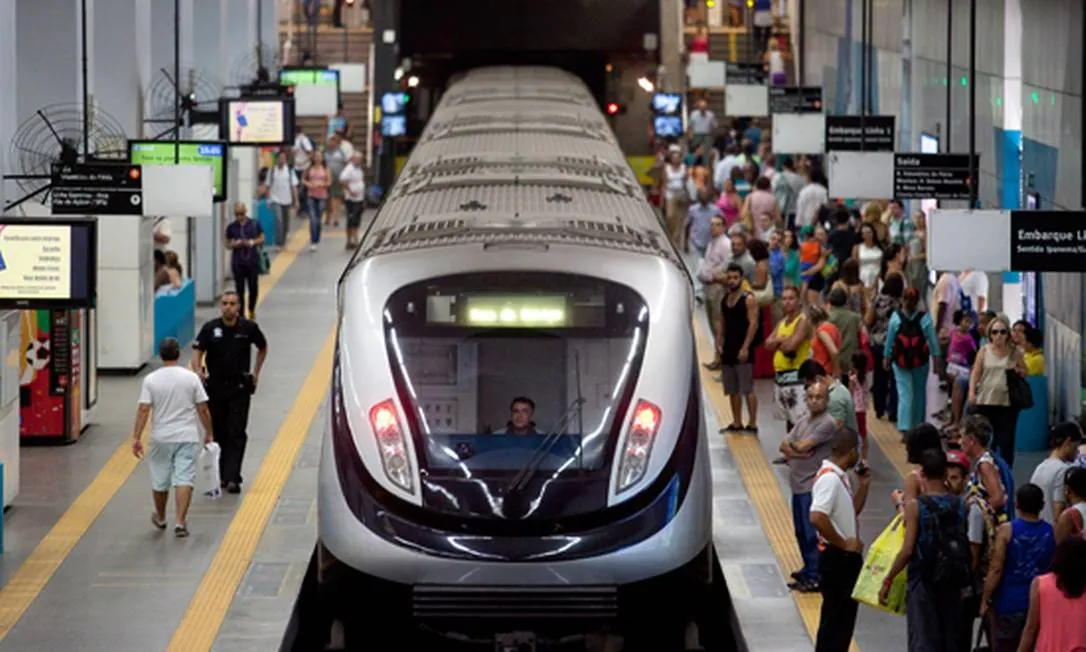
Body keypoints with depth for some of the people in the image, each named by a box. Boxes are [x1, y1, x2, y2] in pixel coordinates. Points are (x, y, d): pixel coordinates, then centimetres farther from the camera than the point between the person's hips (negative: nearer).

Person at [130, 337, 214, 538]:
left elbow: (143, 410, -10)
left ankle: (160, 518, 33)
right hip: (187, 437, -1)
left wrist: (136, 438, -7)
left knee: (159, 481, 16)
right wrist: (209, 433, 10)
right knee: (184, 480, -3)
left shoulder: (150, 380, -6)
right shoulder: (191, 378, -4)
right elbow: (203, 409, -2)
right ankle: (180, 522, -11)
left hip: (161, 438, 1)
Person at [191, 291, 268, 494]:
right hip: (215, 386, 1)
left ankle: (232, 478, -12)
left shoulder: (248, 328, -4)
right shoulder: (210, 329, -5)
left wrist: (256, 372, 11)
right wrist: (198, 371, -30)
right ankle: (222, 475, 21)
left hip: (240, 388, -1)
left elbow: (262, 348, 14)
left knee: (236, 434, -8)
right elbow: (197, 351, -11)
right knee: (218, 433, 9)